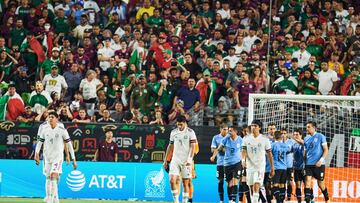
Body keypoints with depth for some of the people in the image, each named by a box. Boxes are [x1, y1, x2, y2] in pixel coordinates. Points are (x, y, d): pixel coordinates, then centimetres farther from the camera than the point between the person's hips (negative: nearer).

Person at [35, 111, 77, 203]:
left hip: (58, 156, -5)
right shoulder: (44, 129, 3)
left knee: (53, 176, -20)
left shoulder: (62, 130, -7)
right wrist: (37, 153, -7)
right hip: (47, 156, 5)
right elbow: (40, 142, 8)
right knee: (48, 178, 8)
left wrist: (73, 159, -3)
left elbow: (69, 144, -2)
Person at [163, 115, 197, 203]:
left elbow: (193, 147, -9)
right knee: (172, 180, -12)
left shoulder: (190, 132, -4)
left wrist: (190, 159, -21)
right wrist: (165, 160, 16)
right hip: (175, 160, 3)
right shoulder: (173, 132, 8)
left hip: (186, 161, -3)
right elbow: (170, 146, 17)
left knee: (185, 183, 1)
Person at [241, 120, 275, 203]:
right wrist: (243, 160, -23)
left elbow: (269, 154, 2)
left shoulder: (264, 139, -2)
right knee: (252, 188, 9)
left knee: (256, 186, -19)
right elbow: (244, 151, -2)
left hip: (260, 167, -3)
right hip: (249, 167, 3)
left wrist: (272, 168, 1)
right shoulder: (246, 139, 4)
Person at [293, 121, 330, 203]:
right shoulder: (306, 138, 11)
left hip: (318, 164, -4)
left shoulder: (320, 136, -3)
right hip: (308, 164, 4)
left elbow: (326, 150, -5)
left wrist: (321, 160, -16)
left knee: (321, 184, 6)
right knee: (307, 182, -10)